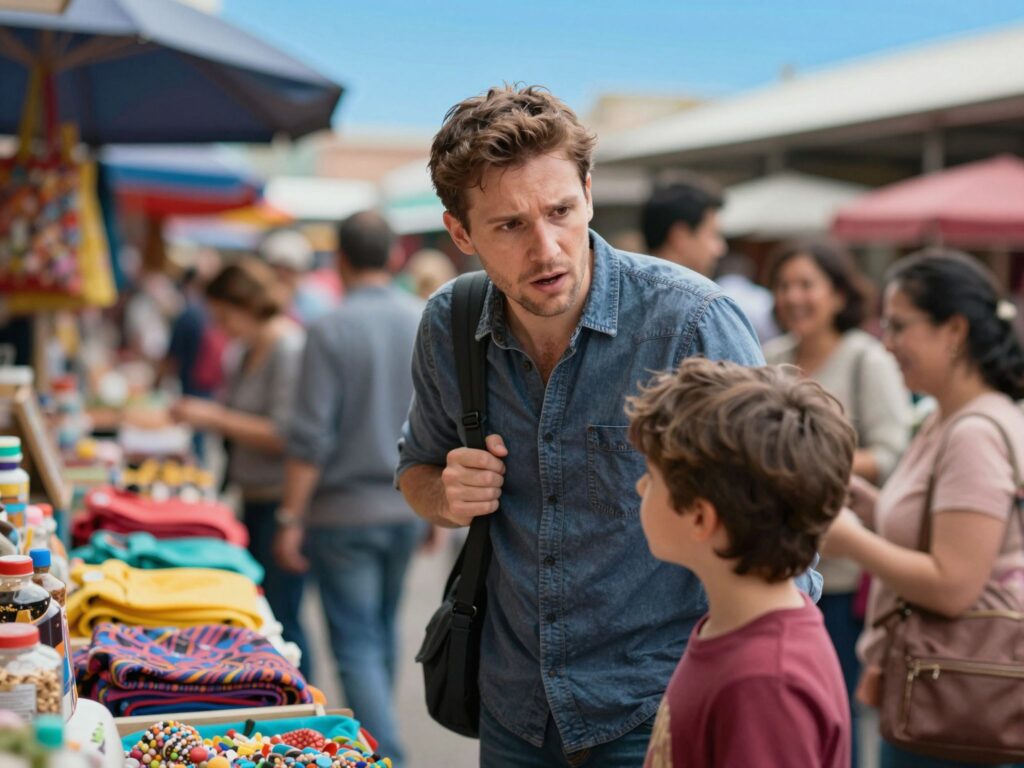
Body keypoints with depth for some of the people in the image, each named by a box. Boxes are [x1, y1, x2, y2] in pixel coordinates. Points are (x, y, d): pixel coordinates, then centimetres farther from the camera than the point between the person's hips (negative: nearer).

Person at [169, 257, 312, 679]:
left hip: (282, 503, -10)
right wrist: (205, 412, 9)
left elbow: (284, 435, -21)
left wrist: (217, 418, -15)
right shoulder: (252, 348, 14)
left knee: (279, 618, -6)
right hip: (256, 499, 10)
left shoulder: (289, 348, -16)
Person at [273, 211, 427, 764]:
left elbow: (311, 439, -16)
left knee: (357, 645, -1)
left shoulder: (330, 331, -14)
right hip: (409, 507, 6)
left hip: (346, 511, -5)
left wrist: (291, 519, -9)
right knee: (382, 628, 22)